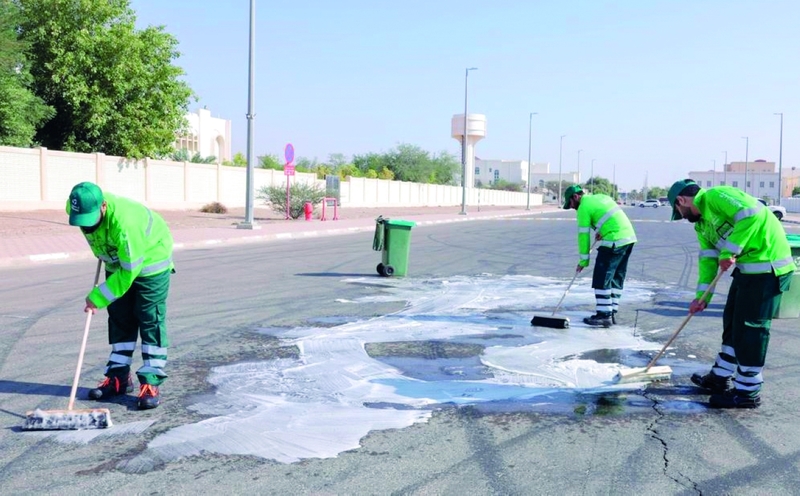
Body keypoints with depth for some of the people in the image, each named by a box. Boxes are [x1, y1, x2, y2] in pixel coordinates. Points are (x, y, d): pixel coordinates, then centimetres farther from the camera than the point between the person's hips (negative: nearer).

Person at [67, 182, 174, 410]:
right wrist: (102, 254, 16)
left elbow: (129, 271, -33)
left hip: (149, 264, -7)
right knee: (119, 320, 7)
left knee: (151, 321, -8)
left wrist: (98, 297, -28)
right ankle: (119, 377, 15)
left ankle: (151, 383, -5)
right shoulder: (79, 208, -19)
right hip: (117, 263, 7)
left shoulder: (125, 222, -41)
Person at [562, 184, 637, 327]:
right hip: (630, 237, 9)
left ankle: (604, 315, -4)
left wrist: (583, 261, 2)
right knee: (617, 277, 14)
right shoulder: (602, 197, 20)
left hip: (615, 242, -9)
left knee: (602, 278, -3)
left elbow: (583, 235, -4)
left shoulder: (584, 207, -5)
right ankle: (612, 312, 18)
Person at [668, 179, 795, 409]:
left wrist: (729, 252, -22)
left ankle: (747, 392, 5)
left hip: (767, 265, -10)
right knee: (733, 321, 17)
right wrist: (702, 297, 9)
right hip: (747, 266, 10)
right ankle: (720, 378, 30)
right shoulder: (701, 224, 17)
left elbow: (752, 214, -27)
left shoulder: (715, 196, -13)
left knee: (750, 327, -5)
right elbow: (707, 259, 16)